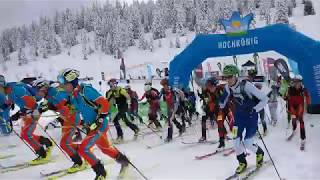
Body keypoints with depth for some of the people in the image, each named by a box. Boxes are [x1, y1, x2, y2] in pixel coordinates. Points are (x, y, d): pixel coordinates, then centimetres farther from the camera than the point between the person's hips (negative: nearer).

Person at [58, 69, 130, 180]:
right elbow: (77, 109, 22)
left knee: (83, 149, -11)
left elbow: (104, 103, -23)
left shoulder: (85, 90, -21)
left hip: (100, 125, -9)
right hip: (91, 126, 9)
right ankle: (123, 160, 41)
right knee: (105, 148, 21)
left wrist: (99, 120, -23)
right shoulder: (72, 95, 4)